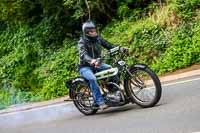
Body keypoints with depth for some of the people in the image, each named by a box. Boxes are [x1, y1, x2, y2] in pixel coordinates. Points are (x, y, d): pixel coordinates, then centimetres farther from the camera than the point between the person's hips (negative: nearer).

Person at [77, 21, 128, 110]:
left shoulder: (98, 38, 3)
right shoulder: (82, 42, -15)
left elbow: (109, 45, -4)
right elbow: (83, 54, -33)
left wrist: (120, 49, -23)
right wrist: (91, 61, -54)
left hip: (97, 64, 6)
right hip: (85, 67, -6)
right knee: (92, 79, -34)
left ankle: (115, 92, -4)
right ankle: (100, 102, -34)